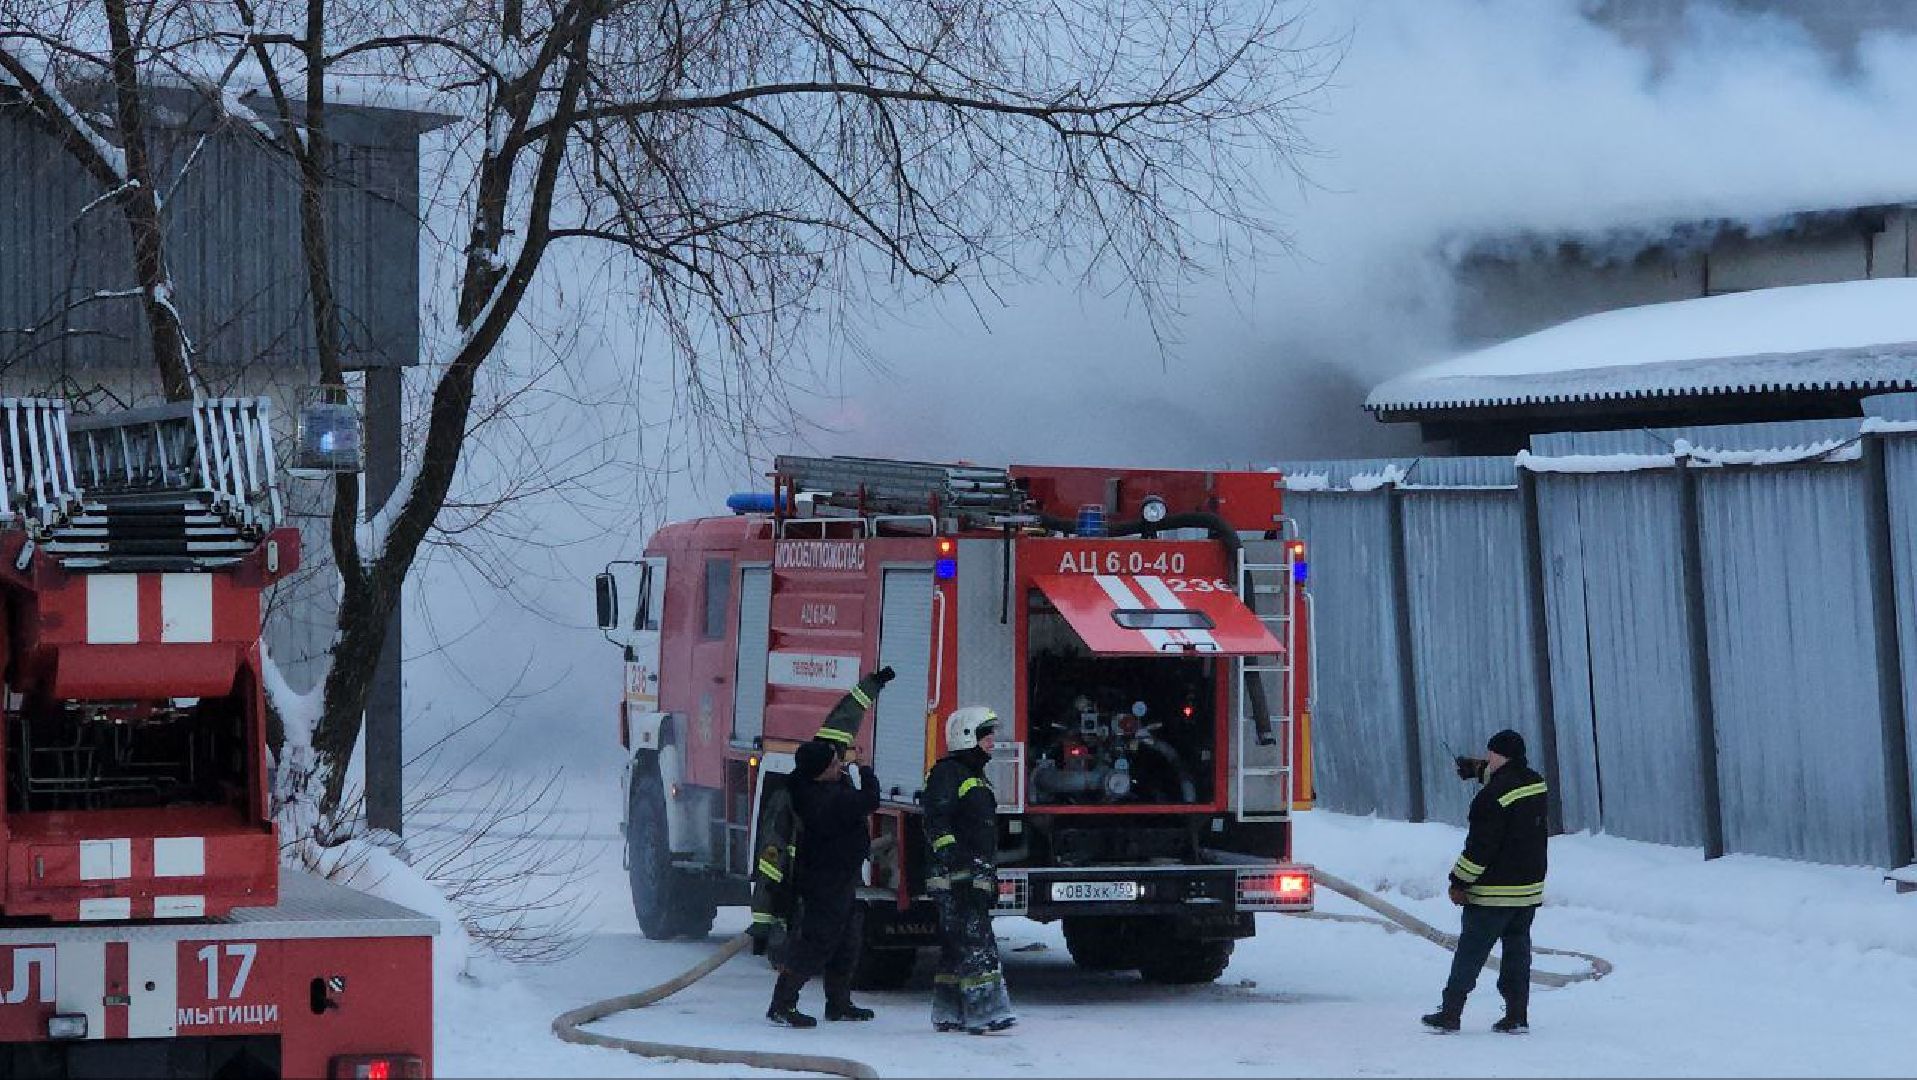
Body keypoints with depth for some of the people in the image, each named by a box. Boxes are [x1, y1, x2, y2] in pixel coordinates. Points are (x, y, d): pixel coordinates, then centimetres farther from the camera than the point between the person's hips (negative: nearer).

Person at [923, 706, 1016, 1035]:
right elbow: (936, 821, -19)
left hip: (977, 876, 10)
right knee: (976, 945, -15)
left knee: (956, 947, 11)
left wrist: (992, 878, 28)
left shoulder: (977, 777, 24)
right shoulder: (947, 773, -7)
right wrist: (950, 856, -30)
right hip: (957, 878, -10)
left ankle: (948, 1014, 14)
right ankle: (984, 1011, -19)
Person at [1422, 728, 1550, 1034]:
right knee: (1518, 951, 12)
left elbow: (1480, 846, -19)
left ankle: (1450, 1014, 5)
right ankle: (1517, 1016, 9)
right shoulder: (1536, 784, 5)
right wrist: (1478, 768, 41)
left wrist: (1460, 882, -11)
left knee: (1470, 954, 1)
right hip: (1530, 889, 7)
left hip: (1493, 893, -7)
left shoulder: (1493, 796, -19)